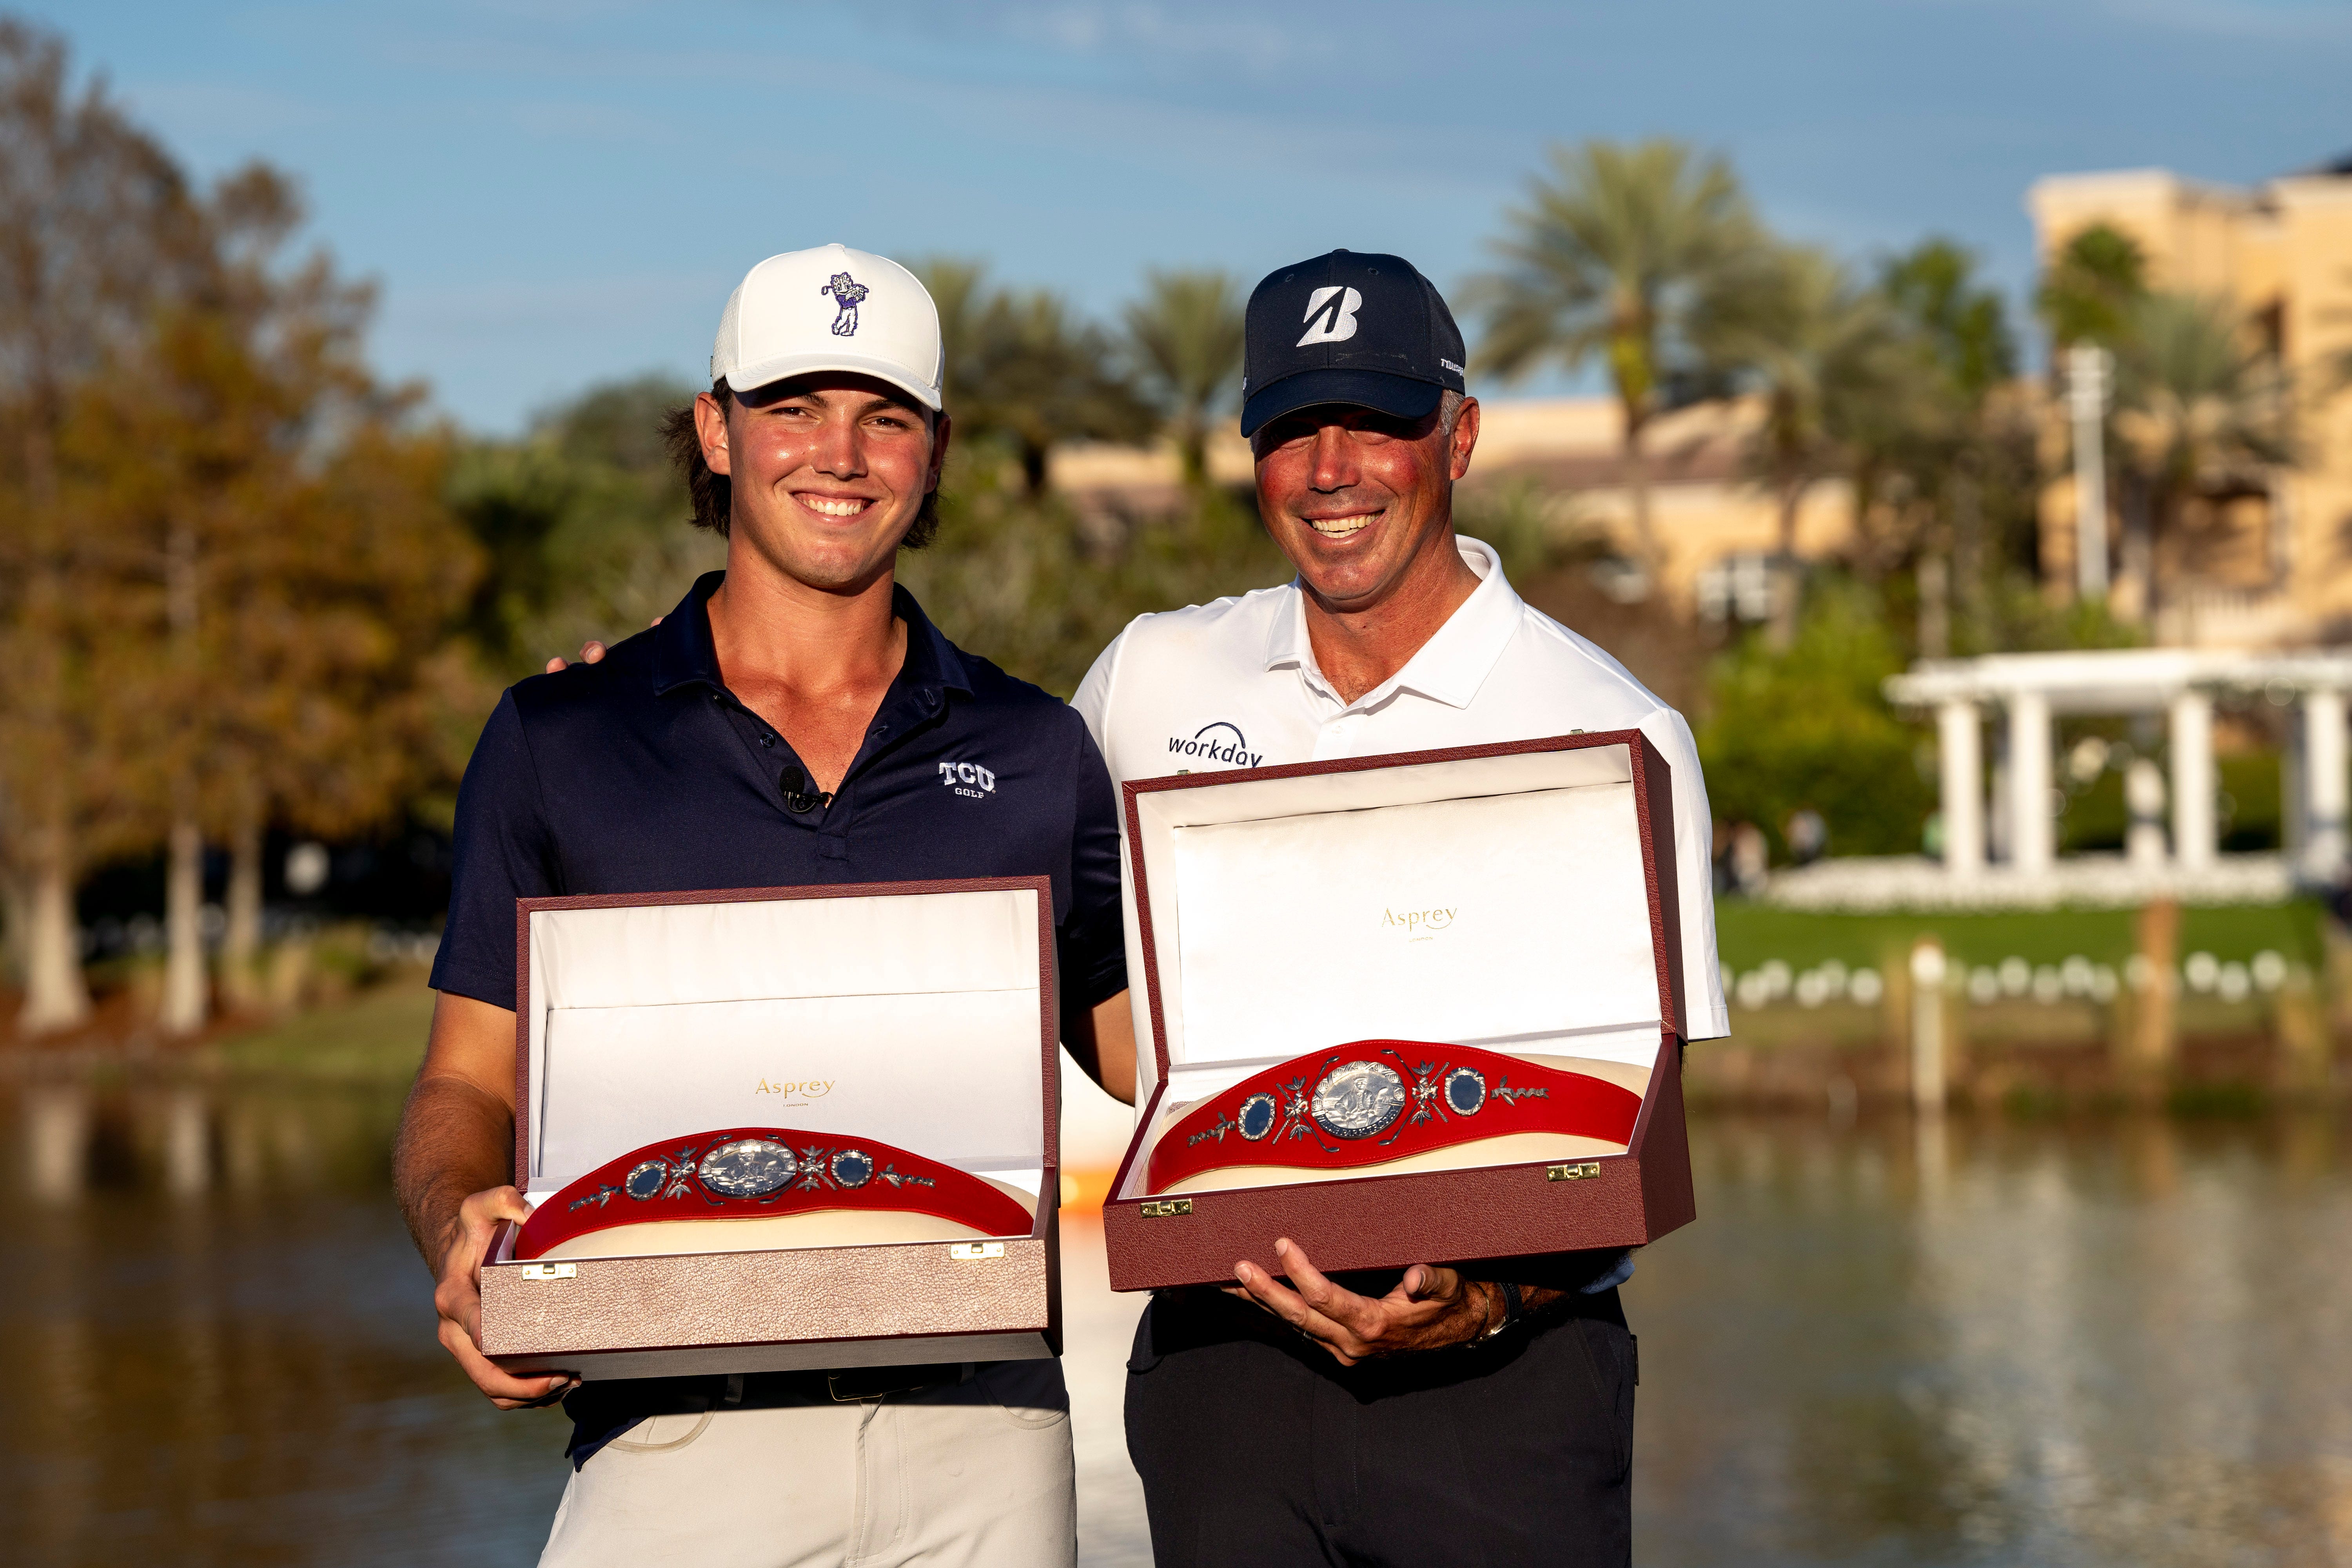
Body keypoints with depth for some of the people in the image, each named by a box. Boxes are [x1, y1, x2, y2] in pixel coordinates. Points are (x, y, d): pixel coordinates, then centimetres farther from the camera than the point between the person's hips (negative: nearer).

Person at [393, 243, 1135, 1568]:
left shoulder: (1039, 755, 12)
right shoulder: (558, 741, 9)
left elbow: (1154, 1062, 15)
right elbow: (470, 1078, 9)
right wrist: (460, 1231, -12)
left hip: (981, 1429, 1)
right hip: (681, 1430, -1)